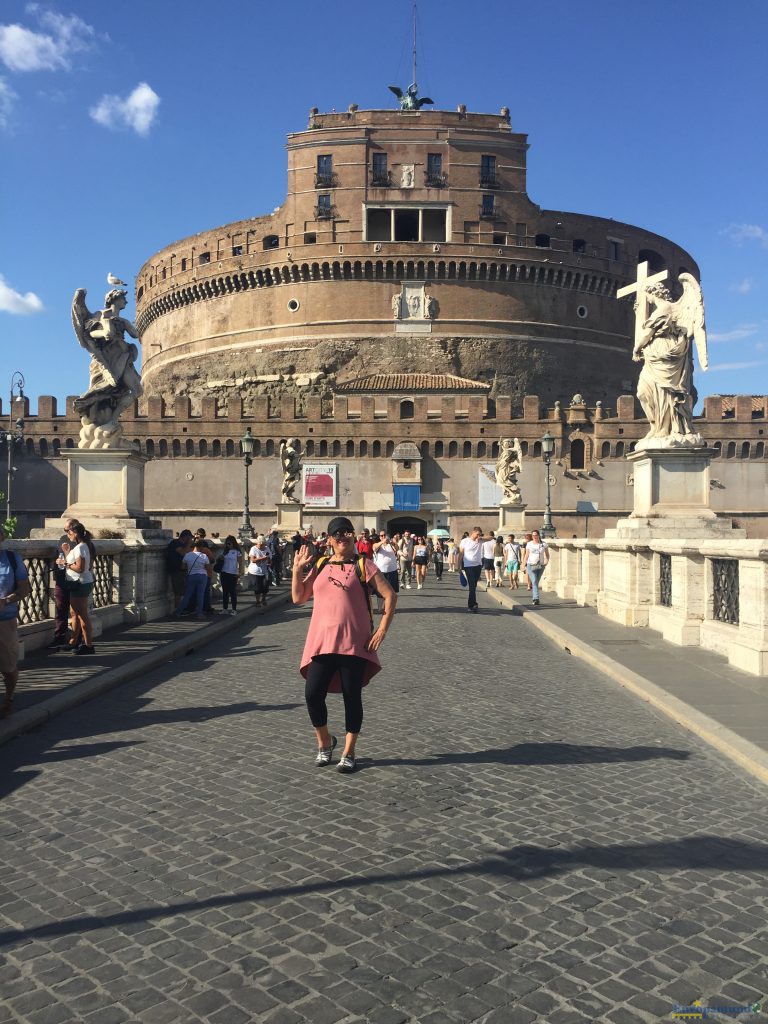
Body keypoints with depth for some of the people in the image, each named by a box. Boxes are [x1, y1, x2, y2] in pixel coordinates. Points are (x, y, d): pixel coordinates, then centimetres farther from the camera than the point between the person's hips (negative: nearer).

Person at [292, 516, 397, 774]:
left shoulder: (363, 565, 0)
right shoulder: (320, 566, 11)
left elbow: (390, 596, -2)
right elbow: (298, 598, 10)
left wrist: (382, 630, -9)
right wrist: (297, 569, 0)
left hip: (354, 643, -3)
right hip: (322, 641, 3)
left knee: (352, 697, 4)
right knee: (313, 694, -4)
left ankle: (348, 753, 18)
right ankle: (325, 743, 20)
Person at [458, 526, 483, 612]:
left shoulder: (480, 541, 6)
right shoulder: (465, 541, -4)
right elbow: (461, 554, -1)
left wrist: (481, 537, -6)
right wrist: (459, 566, -2)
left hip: (478, 566, 5)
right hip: (468, 566, -5)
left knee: (474, 586, 12)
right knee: (472, 586, -11)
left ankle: (471, 604, 22)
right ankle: (473, 604, -10)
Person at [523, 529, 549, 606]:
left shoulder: (543, 544, 1)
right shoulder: (529, 544, 2)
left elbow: (547, 554, 9)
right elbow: (526, 555, 9)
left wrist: (546, 560, -11)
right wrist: (524, 565, 6)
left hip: (541, 566, 1)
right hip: (531, 565, -1)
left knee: (536, 582, 12)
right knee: (534, 582, -14)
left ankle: (534, 596, 30)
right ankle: (536, 598, -21)